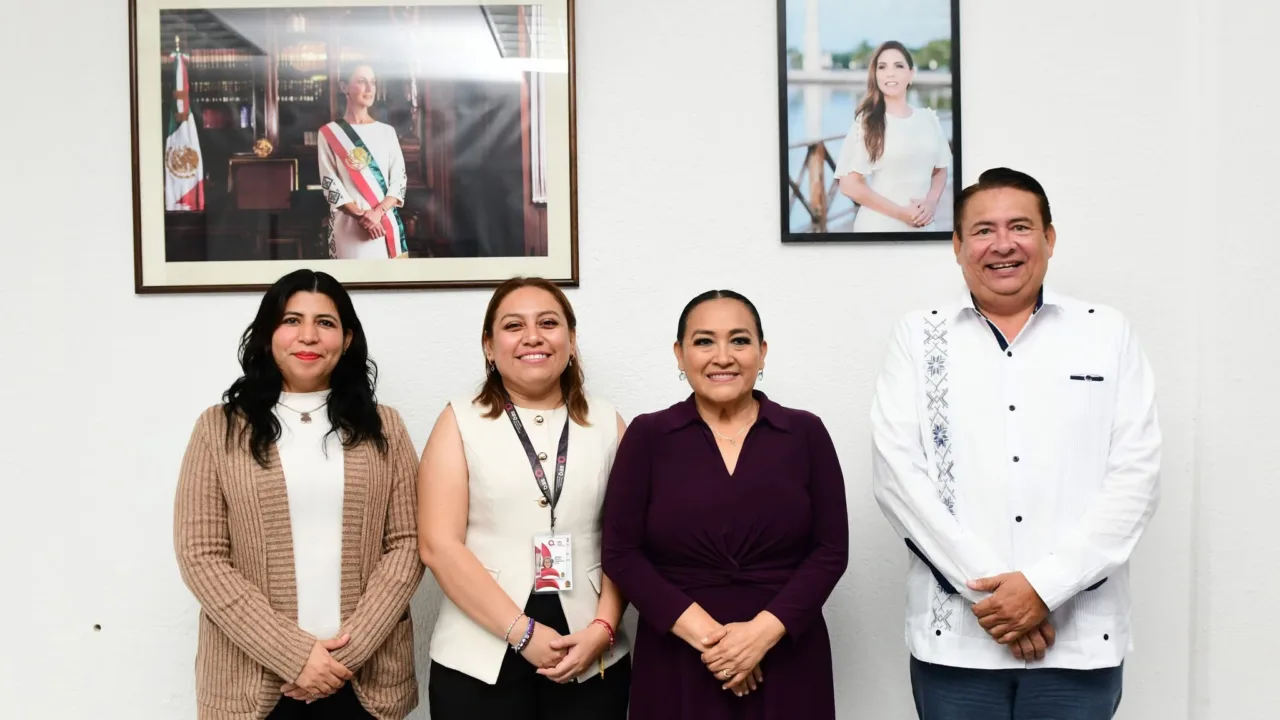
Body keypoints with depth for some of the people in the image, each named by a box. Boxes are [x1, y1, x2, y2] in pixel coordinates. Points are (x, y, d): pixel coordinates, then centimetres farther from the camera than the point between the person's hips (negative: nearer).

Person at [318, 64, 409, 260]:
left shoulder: (387, 131, 13)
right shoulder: (330, 133, 5)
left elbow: (399, 179, 5)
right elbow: (329, 183, -1)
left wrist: (378, 212, -12)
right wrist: (360, 215, -15)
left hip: (386, 223, 3)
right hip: (349, 225, -3)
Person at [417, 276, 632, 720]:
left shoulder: (606, 422, 7)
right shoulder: (460, 421, 1)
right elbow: (439, 546, -7)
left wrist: (603, 628, -9)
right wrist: (523, 632, -12)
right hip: (479, 660, -1)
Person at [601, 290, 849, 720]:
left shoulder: (805, 434, 2)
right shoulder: (647, 437, 0)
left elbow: (831, 549, -1)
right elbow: (621, 552, -4)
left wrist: (764, 630, -14)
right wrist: (701, 632, -14)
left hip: (786, 659, 1)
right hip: (678, 664, 0)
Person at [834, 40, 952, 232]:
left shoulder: (928, 118, 4)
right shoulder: (867, 122, -8)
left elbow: (940, 171, 13)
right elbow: (849, 185, -12)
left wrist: (931, 202, -7)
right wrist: (900, 212, -15)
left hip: (923, 225, 4)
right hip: (879, 225, -4)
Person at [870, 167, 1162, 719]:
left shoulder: (1107, 333, 6)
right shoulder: (918, 337, 4)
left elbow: (1135, 474, -2)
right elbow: (895, 472, -4)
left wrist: (1044, 585, -11)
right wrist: (985, 587, -11)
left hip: (1081, 638, 1)